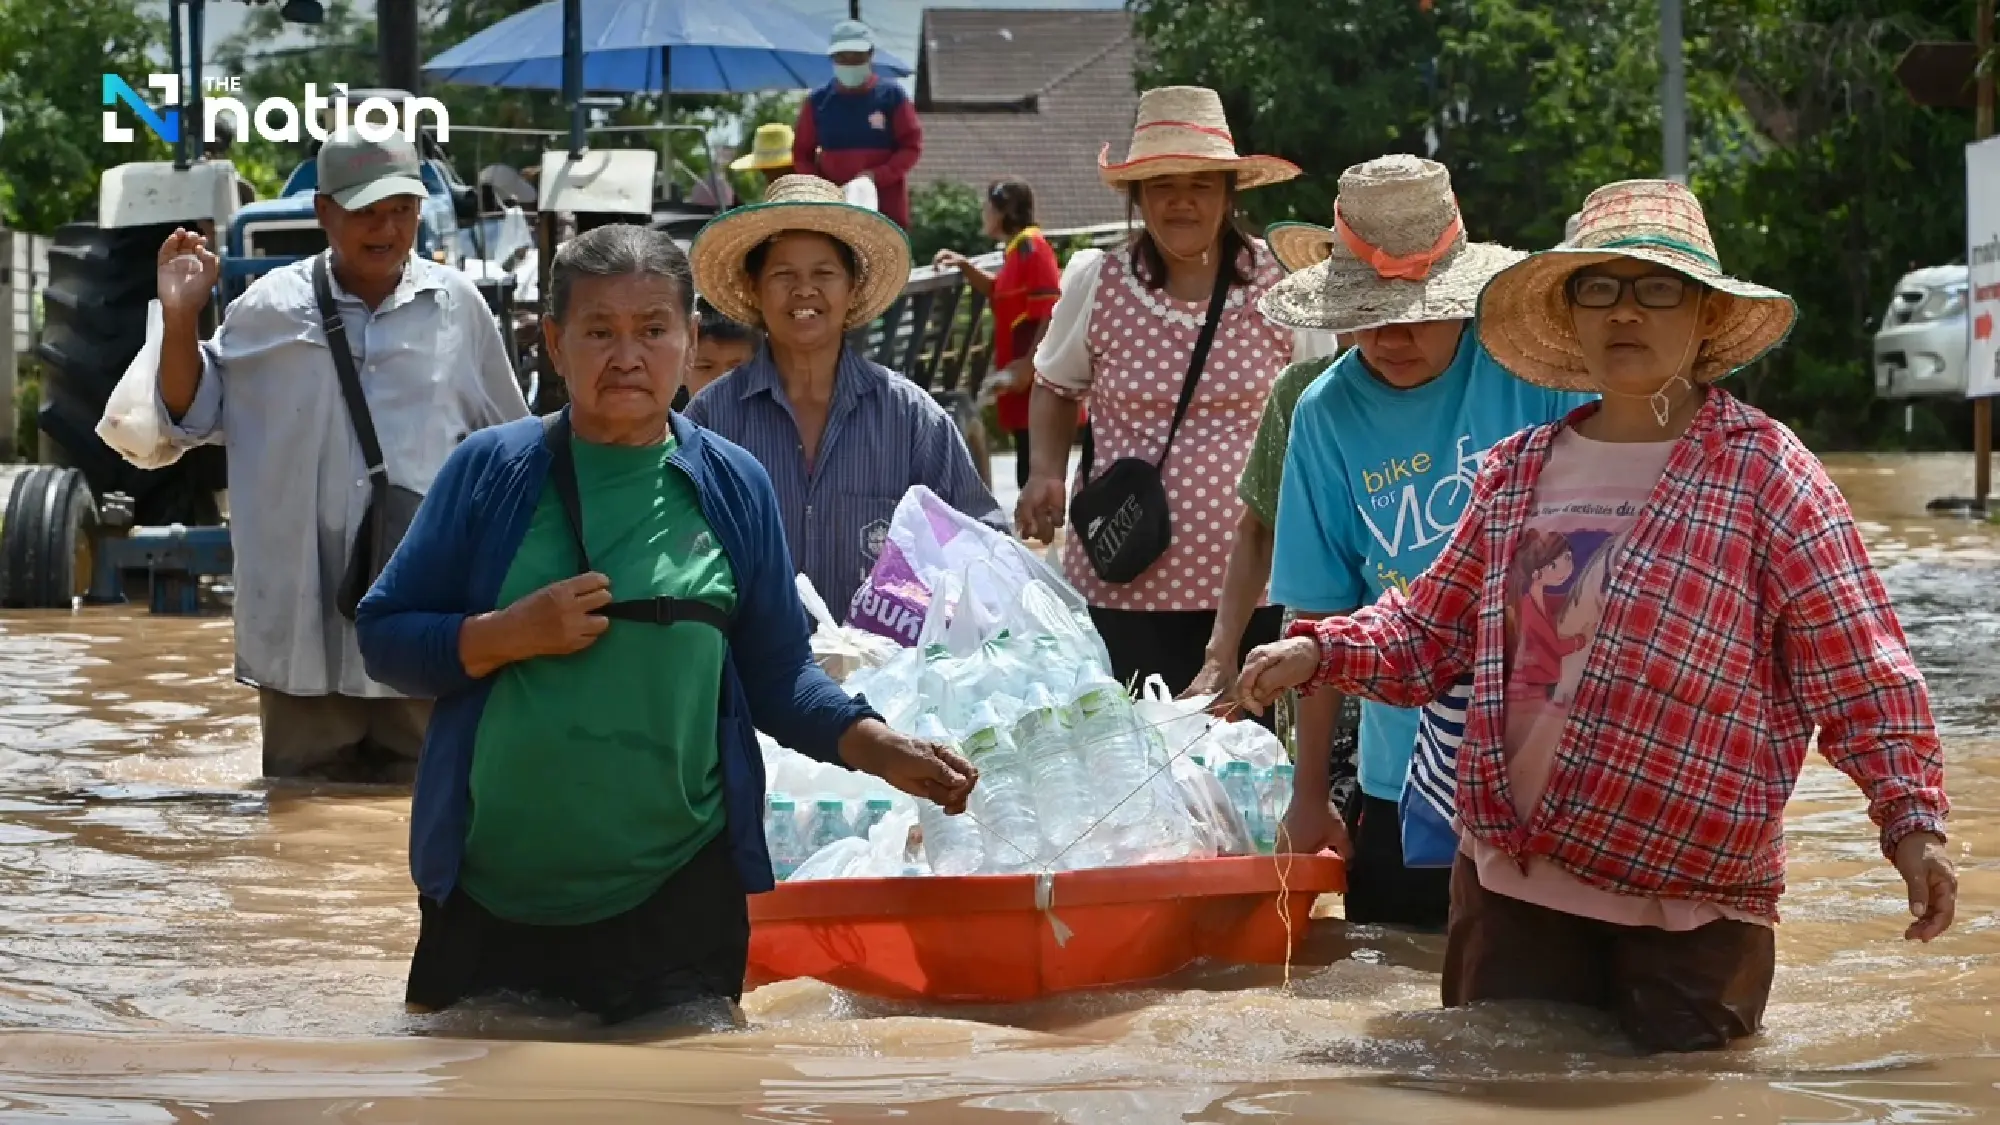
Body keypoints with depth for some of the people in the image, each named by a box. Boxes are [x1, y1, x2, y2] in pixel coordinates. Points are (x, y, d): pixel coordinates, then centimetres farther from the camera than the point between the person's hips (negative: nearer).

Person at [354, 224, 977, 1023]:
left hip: (676, 895, 1)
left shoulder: (733, 487, 5)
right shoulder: (491, 470, 1)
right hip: (490, 890, 0)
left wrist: (879, 748, -4)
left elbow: (775, 675, 11)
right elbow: (384, 637, 3)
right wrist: (509, 636, -13)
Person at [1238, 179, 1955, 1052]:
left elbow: (1860, 673, -7)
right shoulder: (1519, 473, 10)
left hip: (1691, 907, -4)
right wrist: (1320, 651, 2)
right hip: (1510, 883, 5)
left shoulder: (1764, 473, -5)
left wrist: (1912, 819, -15)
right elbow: (1432, 630, 19)